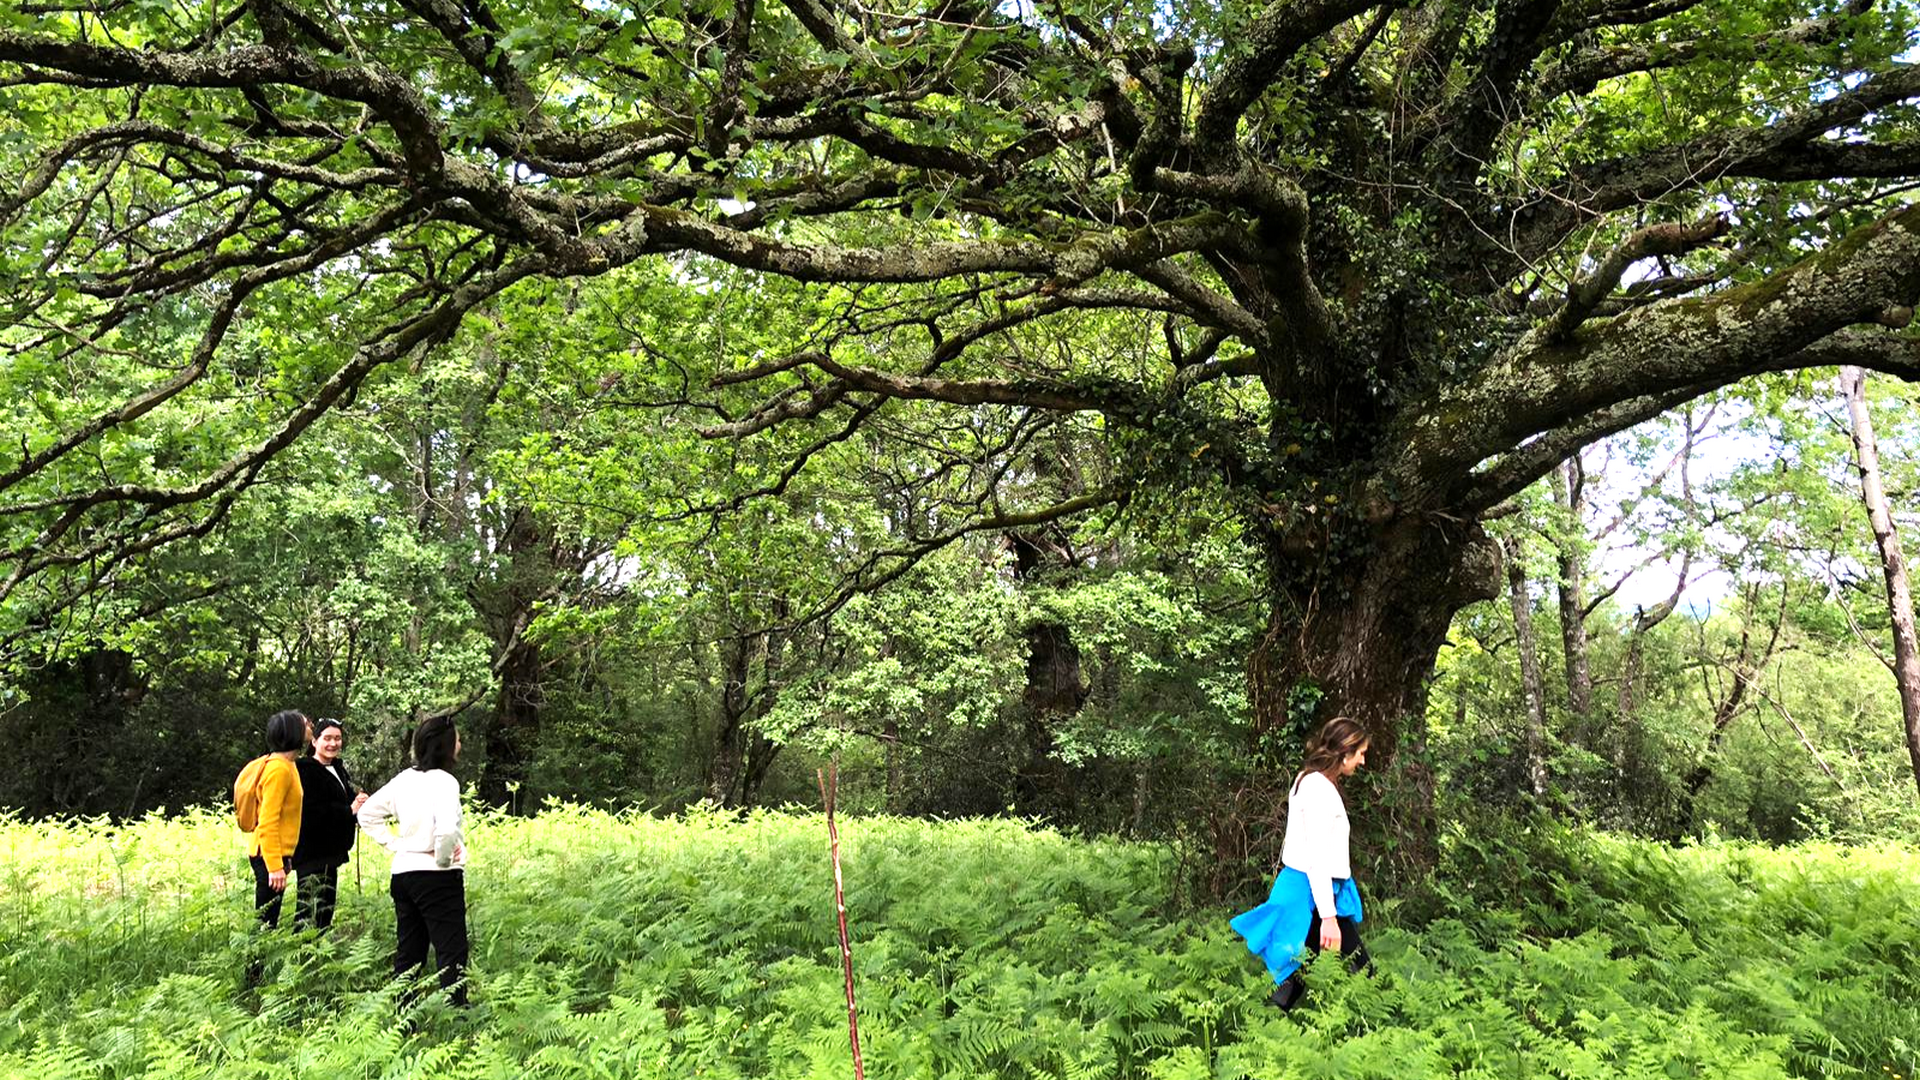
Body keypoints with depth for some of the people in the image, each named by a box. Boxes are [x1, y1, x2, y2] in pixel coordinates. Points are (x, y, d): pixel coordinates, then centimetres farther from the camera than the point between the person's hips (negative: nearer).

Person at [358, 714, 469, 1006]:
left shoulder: (404, 779, 8)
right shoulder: (443, 781, -14)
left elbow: (367, 813, 17)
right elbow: (446, 829, -29)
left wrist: (396, 844, 12)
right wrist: (443, 859, -12)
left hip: (402, 872, 8)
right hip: (438, 877, -8)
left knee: (407, 954, 16)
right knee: (452, 954, -2)